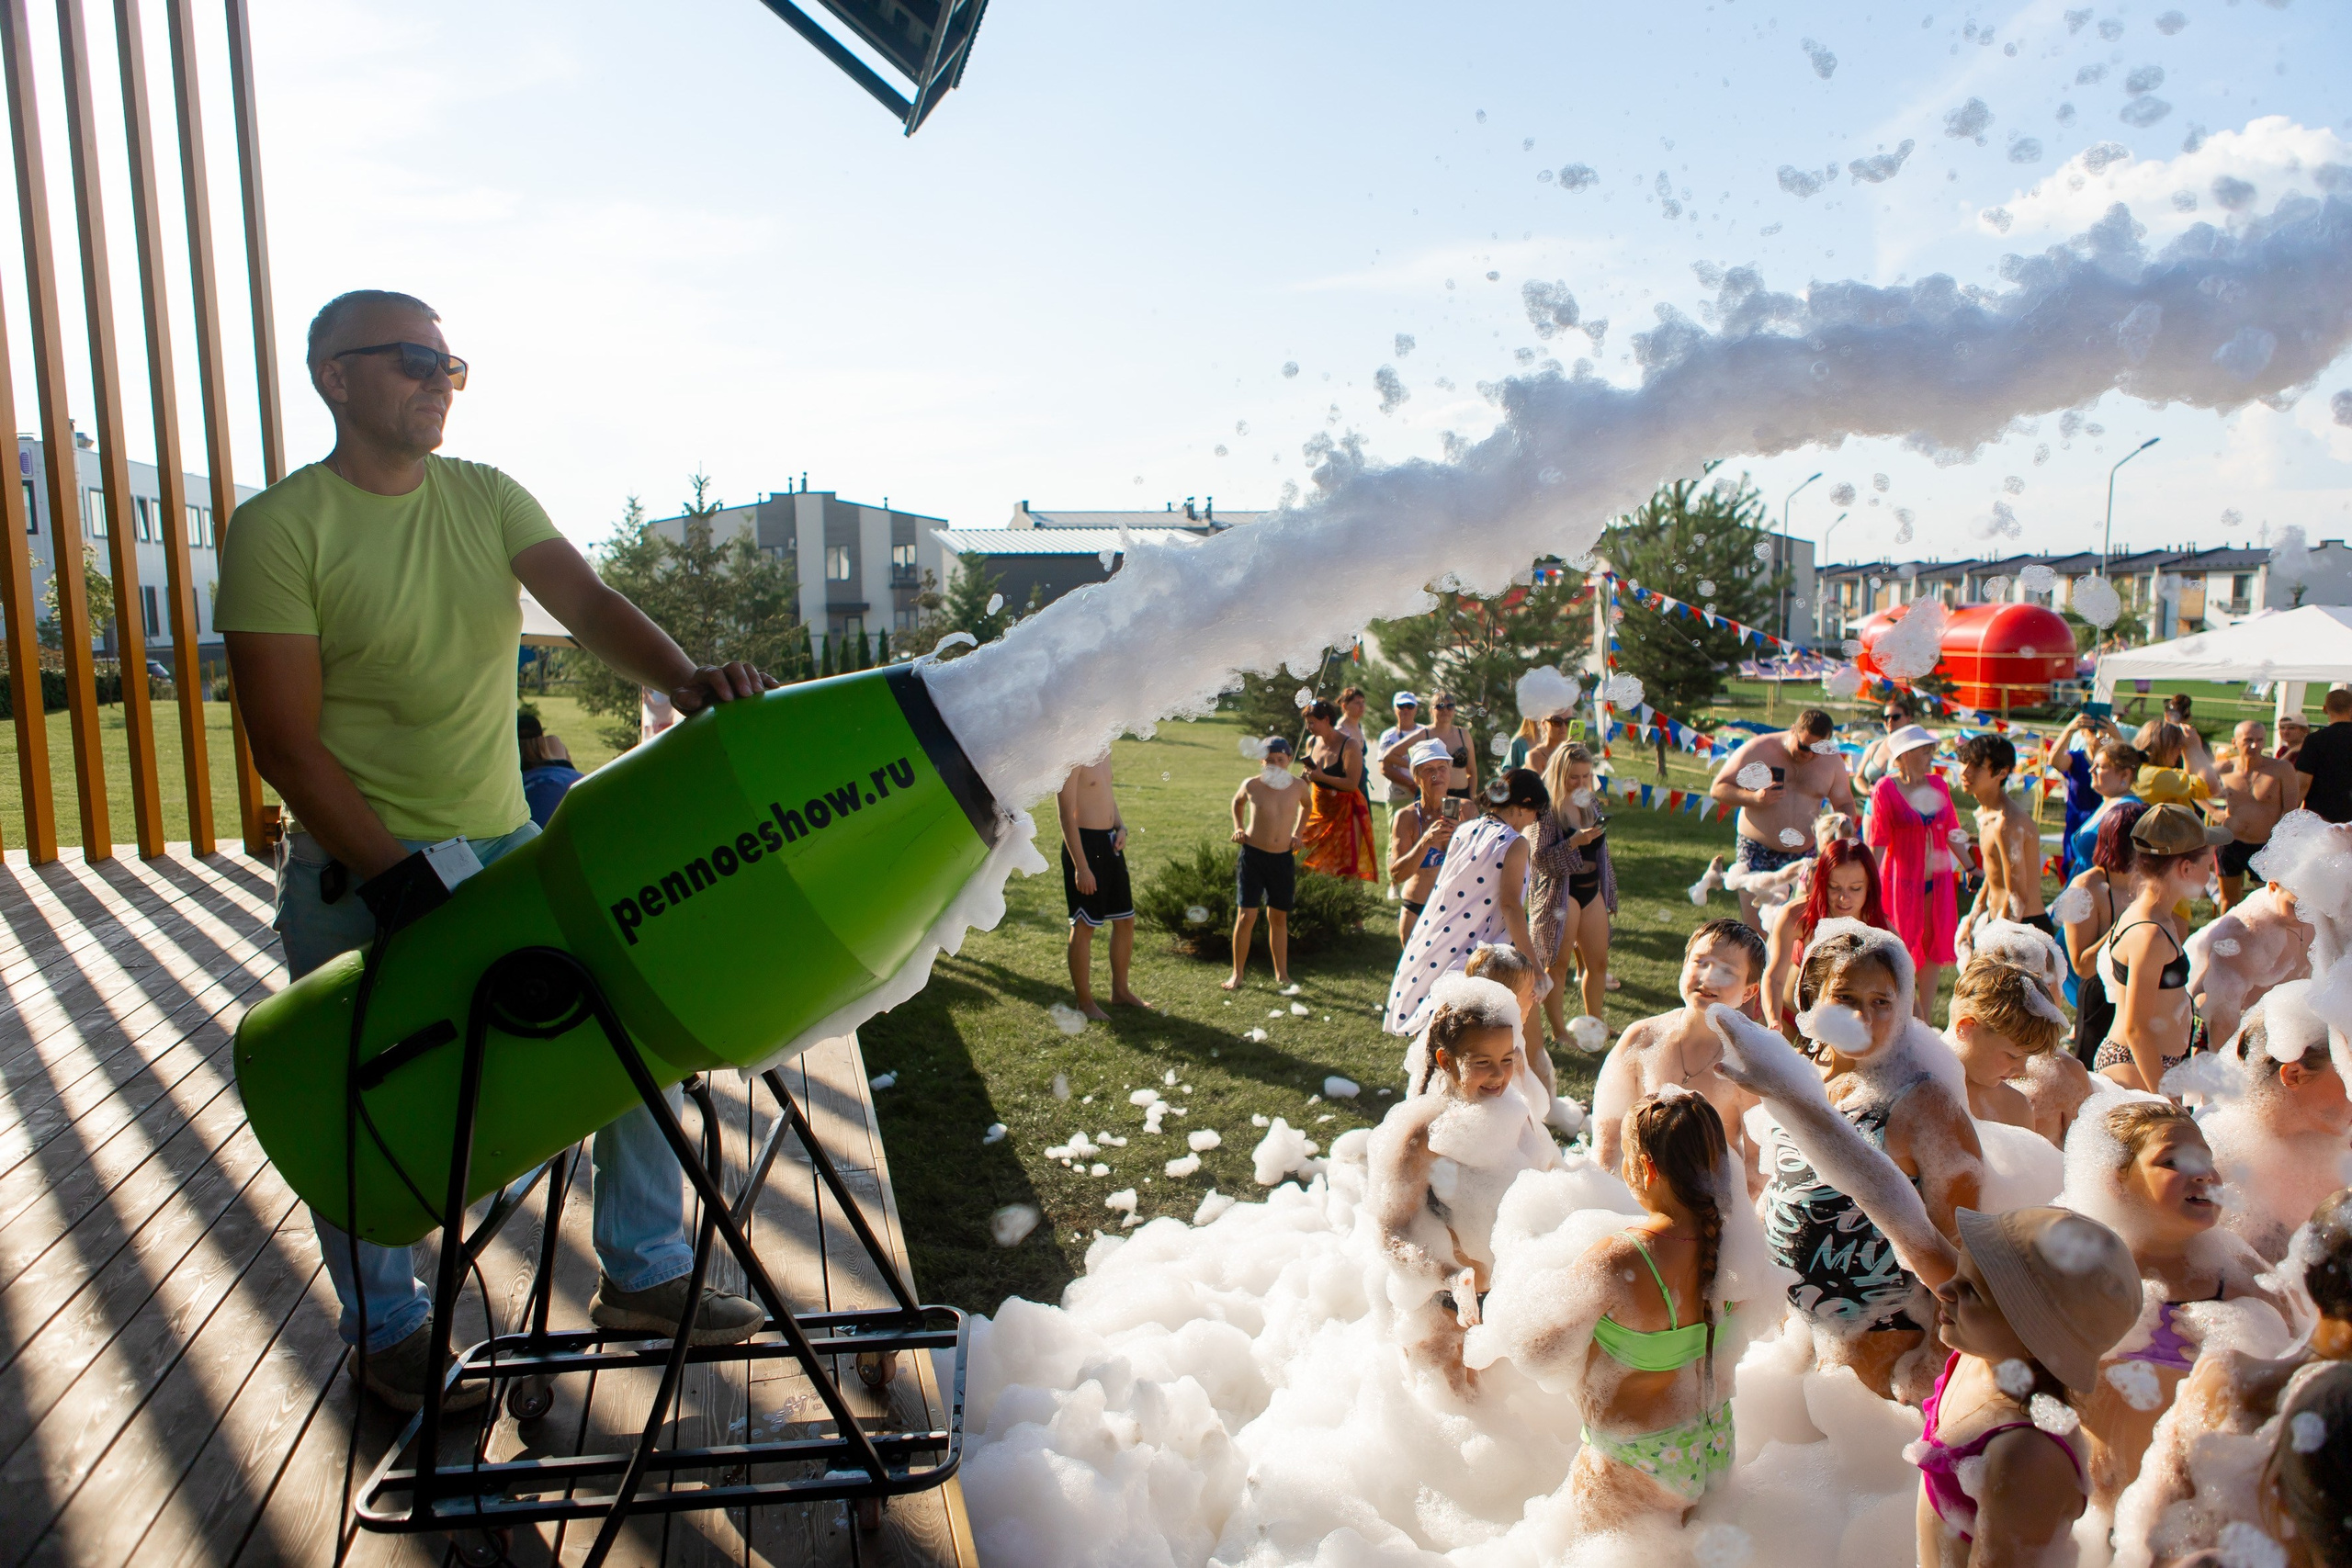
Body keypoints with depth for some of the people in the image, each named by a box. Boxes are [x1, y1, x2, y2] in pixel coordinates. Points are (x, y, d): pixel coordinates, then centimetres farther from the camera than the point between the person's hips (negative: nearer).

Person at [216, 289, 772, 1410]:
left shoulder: (488, 498, 4)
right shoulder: (280, 527, -10)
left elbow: (586, 604, -12)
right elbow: (285, 741, -15)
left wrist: (686, 679, -32)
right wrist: (396, 876, -23)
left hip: (507, 846, 5)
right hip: (358, 869, -4)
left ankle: (644, 1274, 21)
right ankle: (387, 1332, 31)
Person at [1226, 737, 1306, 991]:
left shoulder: (1298, 787, -1)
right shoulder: (1251, 785, -7)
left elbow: (1305, 806, 22)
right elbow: (1237, 801, 16)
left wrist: (1297, 833, 12)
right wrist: (1238, 827, 5)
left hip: (1283, 858, 2)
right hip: (1253, 855, -2)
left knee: (1279, 918, 12)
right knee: (1246, 917, -5)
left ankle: (1281, 973, 24)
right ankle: (1237, 974, 7)